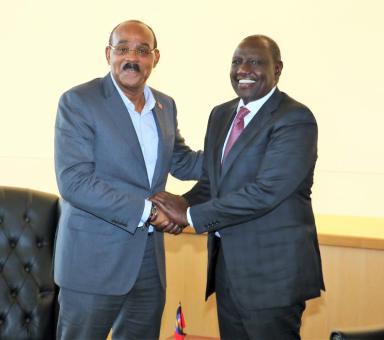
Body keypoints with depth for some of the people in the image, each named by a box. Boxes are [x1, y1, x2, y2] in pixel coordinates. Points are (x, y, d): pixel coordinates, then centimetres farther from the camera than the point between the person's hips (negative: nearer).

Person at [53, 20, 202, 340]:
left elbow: (183, 163, 19)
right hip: (95, 259, -6)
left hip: (150, 258, 6)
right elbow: (73, 182, -19)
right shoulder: (78, 101, -11)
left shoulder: (165, 105, 9)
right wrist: (146, 210, -21)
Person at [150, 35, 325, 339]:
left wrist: (191, 215, -20)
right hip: (227, 263, 7)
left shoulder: (295, 119, -14)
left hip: (273, 269, -7)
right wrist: (185, 204, -9)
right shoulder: (221, 114, 11)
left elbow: (266, 190, -23)